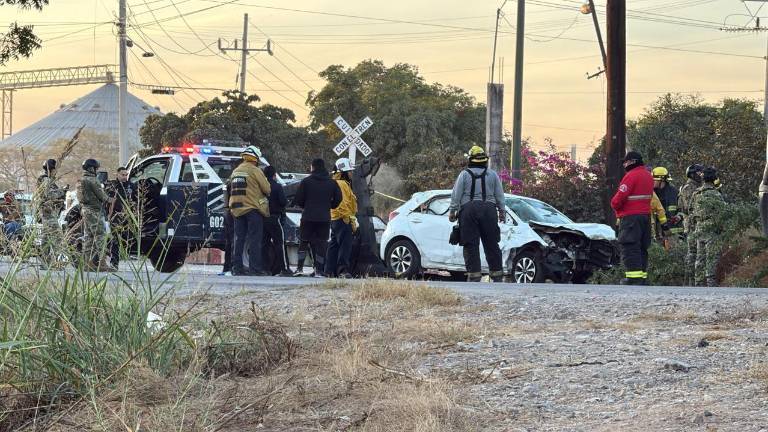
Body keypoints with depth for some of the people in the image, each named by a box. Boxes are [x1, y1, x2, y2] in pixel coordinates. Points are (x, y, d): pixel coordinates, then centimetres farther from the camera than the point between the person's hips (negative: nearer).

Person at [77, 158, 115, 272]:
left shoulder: (81, 181, 16)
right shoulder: (92, 181, -14)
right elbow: (101, 195, -11)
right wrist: (109, 200, 9)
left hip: (85, 210, 10)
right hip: (94, 211, -10)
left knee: (88, 237, 10)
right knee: (100, 237, -10)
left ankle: (87, 263, 10)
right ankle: (102, 263, -16)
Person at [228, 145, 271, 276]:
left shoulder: (235, 171, 13)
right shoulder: (255, 171, -8)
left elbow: (232, 190, 15)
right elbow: (267, 189, -8)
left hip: (237, 209, 6)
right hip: (253, 208, -6)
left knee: (239, 239, 8)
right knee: (254, 239, -4)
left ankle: (237, 267, 6)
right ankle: (255, 268, -8)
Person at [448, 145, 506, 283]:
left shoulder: (464, 175, 5)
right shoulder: (492, 174, 10)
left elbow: (456, 195, 2)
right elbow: (500, 196, 11)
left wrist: (452, 211, 7)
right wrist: (502, 211, 18)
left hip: (468, 210, -2)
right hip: (489, 209, 2)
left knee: (471, 245, -1)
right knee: (492, 245, 6)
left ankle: (474, 274, -7)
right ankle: (497, 275, 5)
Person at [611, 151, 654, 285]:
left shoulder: (631, 175, -14)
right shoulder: (648, 176, 15)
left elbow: (620, 197, -17)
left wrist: (614, 205, 1)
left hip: (630, 217, -9)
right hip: (645, 215, 9)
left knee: (629, 248, -9)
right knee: (641, 248, 14)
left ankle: (634, 277, -17)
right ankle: (643, 276, 16)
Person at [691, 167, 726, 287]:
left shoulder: (696, 194, 9)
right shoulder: (715, 194, -13)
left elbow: (694, 212, 12)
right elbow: (721, 211, -13)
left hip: (699, 229, 7)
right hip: (712, 229, -7)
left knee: (700, 257, 11)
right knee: (712, 257, -5)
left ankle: (699, 282, 14)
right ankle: (711, 281, -9)